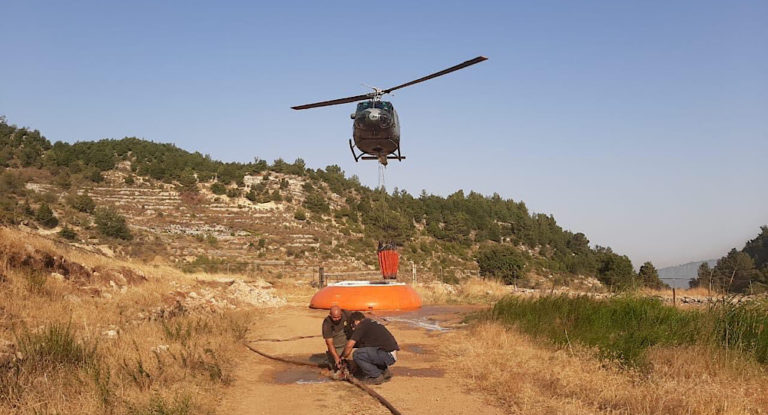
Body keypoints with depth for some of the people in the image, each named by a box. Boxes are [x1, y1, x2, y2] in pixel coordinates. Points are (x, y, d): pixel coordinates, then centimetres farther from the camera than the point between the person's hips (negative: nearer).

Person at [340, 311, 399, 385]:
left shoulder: (361, 326, -5)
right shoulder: (371, 323, 22)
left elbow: (349, 345, -8)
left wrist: (342, 357, 8)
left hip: (388, 355, -9)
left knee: (357, 354, -12)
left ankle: (377, 376, 0)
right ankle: (384, 371, 20)